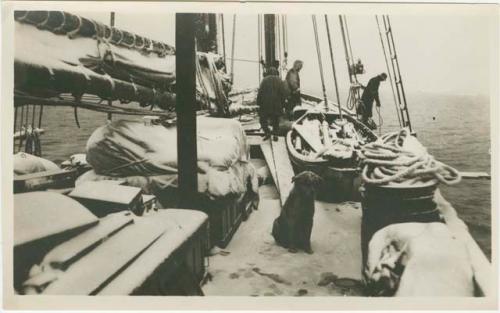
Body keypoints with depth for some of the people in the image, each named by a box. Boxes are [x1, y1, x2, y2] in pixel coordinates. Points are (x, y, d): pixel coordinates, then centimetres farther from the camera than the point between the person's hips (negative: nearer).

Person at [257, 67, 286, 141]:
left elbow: (260, 93, -3)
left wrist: (259, 103, 4)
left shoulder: (264, 80, 0)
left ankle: (267, 132, -4)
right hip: (277, 105, 2)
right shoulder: (279, 81, 6)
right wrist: (282, 104, 13)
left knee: (263, 118, 11)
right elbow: (283, 94, 6)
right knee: (275, 120, 13)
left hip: (265, 105, -2)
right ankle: (275, 135, 10)